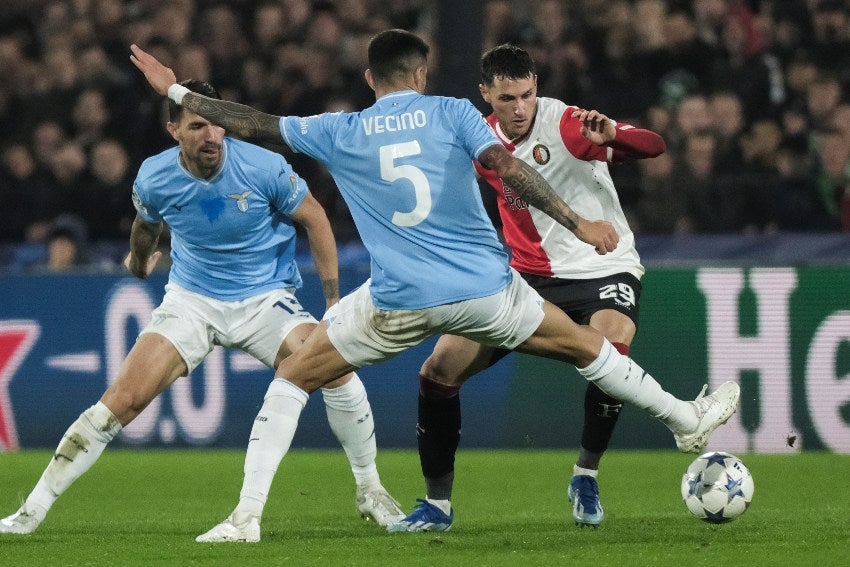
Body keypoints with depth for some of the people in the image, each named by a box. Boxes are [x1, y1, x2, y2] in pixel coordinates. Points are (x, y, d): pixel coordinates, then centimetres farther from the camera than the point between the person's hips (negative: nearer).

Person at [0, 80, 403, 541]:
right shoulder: (154, 179, -14)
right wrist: (139, 261, 32)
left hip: (265, 296, -1)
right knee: (122, 400, -13)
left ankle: (370, 491, 1)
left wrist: (334, 301, -6)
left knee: (337, 370, -24)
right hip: (191, 300, 1)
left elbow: (315, 220, -5)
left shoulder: (264, 168, -20)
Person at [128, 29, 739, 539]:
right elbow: (507, 168, -12)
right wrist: (577, 223, -11)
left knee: (293, 375, 14)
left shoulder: (339, 133, 3)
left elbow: (252, 123, 9)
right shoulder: (452, 112, 0)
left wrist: (176, 90, 21)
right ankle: (687, 420, 36)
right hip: (483, 287, 0)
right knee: (585, 345, 23)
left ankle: (247, 513, 3)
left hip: (398, 303, 0)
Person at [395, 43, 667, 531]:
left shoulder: (566, 124, -18)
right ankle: (438, 502, 11)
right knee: (438, 373, -5)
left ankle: (586, 476, -13)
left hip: (602, 268, -5)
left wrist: (610, 136, -48)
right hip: (528, 275, 5)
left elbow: (655, 146, -28)